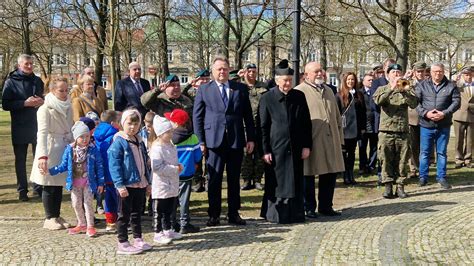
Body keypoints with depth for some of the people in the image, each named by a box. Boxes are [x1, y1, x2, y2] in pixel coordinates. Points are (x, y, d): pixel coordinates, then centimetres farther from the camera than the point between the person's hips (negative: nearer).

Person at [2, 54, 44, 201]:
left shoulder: (38, 81, 10)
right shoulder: (11, 82, -2)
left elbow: (46, 99, 19)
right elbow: (5, 105, -8)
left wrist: (41, 102, -4)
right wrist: (25, 103, -18)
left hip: (38, 125, 3)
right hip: (19, 127, -3)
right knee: (20, 160, 6)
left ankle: (39, 187, 17)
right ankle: (22, 190, 14)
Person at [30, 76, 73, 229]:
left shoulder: (68, 108, 8)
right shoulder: (45, 109, -13)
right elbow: (42, 133, -22)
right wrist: (42, 155, -31)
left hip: (64, 148, 6)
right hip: (50, 150, -6)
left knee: (59, 184, 11)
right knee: (50, 185, 1)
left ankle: (57, 216, 22)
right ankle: (49, 219, 12)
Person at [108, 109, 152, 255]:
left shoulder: (139, 142, 11)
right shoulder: (119, 142, -12)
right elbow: (114, 166, -17)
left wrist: (148, 182, 16)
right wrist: (120, 185, -23)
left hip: (140, 184, 7)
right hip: (126, 185, -7)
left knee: (137, 213, 16)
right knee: (124, 215, 2)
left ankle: (138, 239, 27)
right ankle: (122, 244, 9)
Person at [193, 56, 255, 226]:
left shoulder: (241, 89, 8)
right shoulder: (204, 90, 5)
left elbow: (248, 115, 9)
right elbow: (197, 117, 3)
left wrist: (251, 138, 3)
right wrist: (201, 141, -3)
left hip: (236, 141, 2)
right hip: (214, 141, -1)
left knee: (234, 179, 9)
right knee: (214, 180, 3)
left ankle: (233, 214, 20)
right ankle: (214, 215, 14)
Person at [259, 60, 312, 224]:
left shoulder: (299, 97, 5)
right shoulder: (267, 98, -3)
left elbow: (306, 123, 7)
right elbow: (263, 126, -2)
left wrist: (307, 146, 2)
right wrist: (265, 150, -6)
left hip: (296, 148, 3)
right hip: (276, 148, -3)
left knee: (296, 183, 8)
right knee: (277, 183, 3)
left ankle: (296, 214, 18)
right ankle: (276, 214, 14)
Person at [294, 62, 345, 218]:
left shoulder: (328, 91, 19)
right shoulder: (299, 92, -4)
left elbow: (337, 116, 22)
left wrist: (339, 137, 16)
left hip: (331, 140, 6)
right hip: (311, 140, -6)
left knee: (330, 174, 10)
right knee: (308, 174, 3)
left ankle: (325, 206, 24)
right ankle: (309, 208, 15)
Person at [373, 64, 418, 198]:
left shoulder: (407, 89, 11)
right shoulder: (382, 89, 8)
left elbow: (414, 103, -6)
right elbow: (378, 100, -14)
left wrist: (403, 90, -19)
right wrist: (391, 88, -22)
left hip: (402, 131, 1)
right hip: (386, 131, -1)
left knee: (402, 160, 3)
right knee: (386, 160, 0)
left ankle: (400, 186, 11)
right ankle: (388, 186, 6)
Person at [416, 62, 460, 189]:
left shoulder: (451, 86, 3)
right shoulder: (422, 85, 2)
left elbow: (456, 101, -3)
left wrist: (444, 113, -15)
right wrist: (425, 113, -17)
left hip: (443, 125, 1)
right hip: (426, 125, 0)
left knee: (442, 152, 9)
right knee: (424, 152, 6)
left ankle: (441, 177, 19)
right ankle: (423, 177, 17)